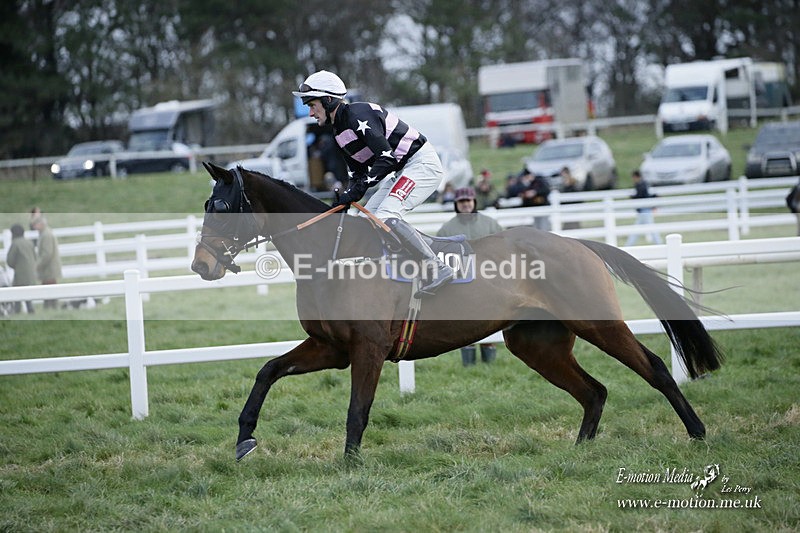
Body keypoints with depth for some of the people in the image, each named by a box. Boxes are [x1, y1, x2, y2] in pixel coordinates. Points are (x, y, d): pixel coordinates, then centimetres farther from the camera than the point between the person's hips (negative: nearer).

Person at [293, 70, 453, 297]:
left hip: (423, 163, -11)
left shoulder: (357, 114, -19)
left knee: (386, 216, -25)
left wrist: (358, 188, -30)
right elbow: (360, 172, 18)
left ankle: (438, 269, -22)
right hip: (403, 170, 11)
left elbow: (386, 157, -27)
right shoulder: (340, 130, 12)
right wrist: (343, 200, 4)